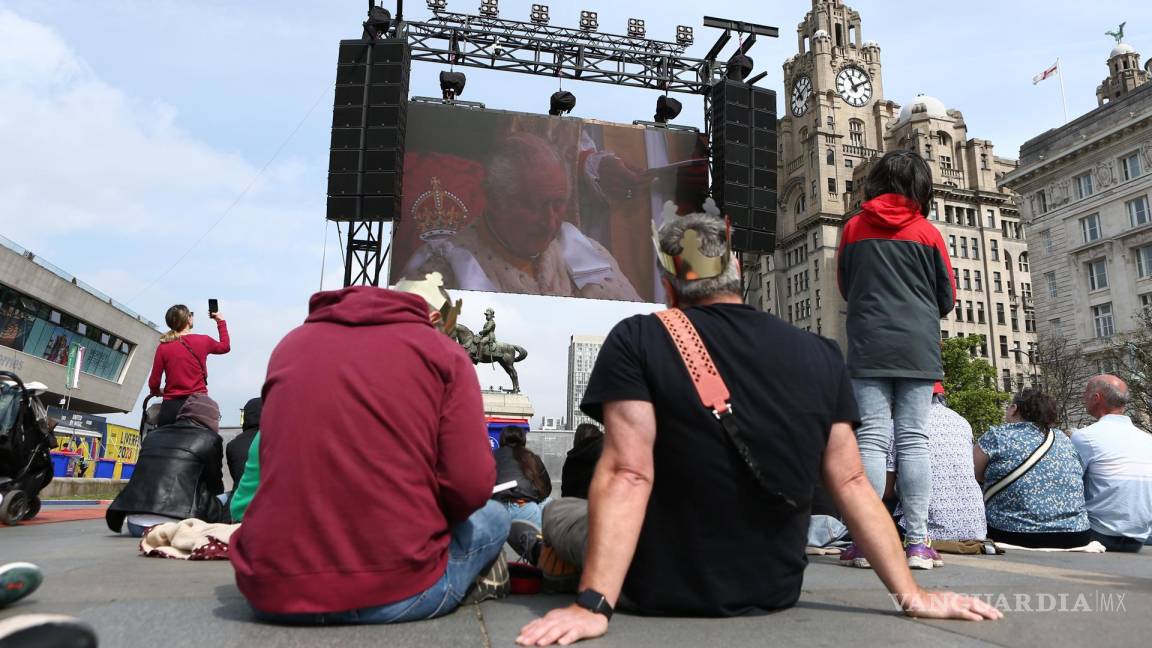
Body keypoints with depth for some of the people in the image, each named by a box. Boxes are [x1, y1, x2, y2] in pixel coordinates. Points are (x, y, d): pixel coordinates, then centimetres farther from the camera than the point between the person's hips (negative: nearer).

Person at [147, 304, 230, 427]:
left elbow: (154, 382, 4)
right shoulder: (203, 341, 1)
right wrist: (221, 321, 34)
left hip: (171, 406, 1)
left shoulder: (163, 347, 2)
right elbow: (225, 346, 23)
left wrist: (156, 391, 27)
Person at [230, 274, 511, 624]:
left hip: (271, 588, 5)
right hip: (394, 592, -4)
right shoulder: (444, 352, 0)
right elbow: (471, 487, -8)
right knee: (493, 517, 23)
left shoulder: (291, 343, 14)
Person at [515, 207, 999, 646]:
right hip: (775, 589, 5)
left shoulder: (637, 340, -15)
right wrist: (912, 595, 1)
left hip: (668, 591, -4)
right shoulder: (820, 355, -4)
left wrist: (592, 605, -23)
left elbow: (627, 476, -23)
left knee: (558, 513, 21)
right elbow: (851, 483, -5)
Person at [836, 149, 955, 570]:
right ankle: (917, 542, 1)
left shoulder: (854, 228, 7)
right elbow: (947, 298, 10)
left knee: (872, 438, -3)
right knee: (913, 440, 0)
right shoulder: (927, 232, 6)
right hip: (918, 347, 1)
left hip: (868, 346, 0)